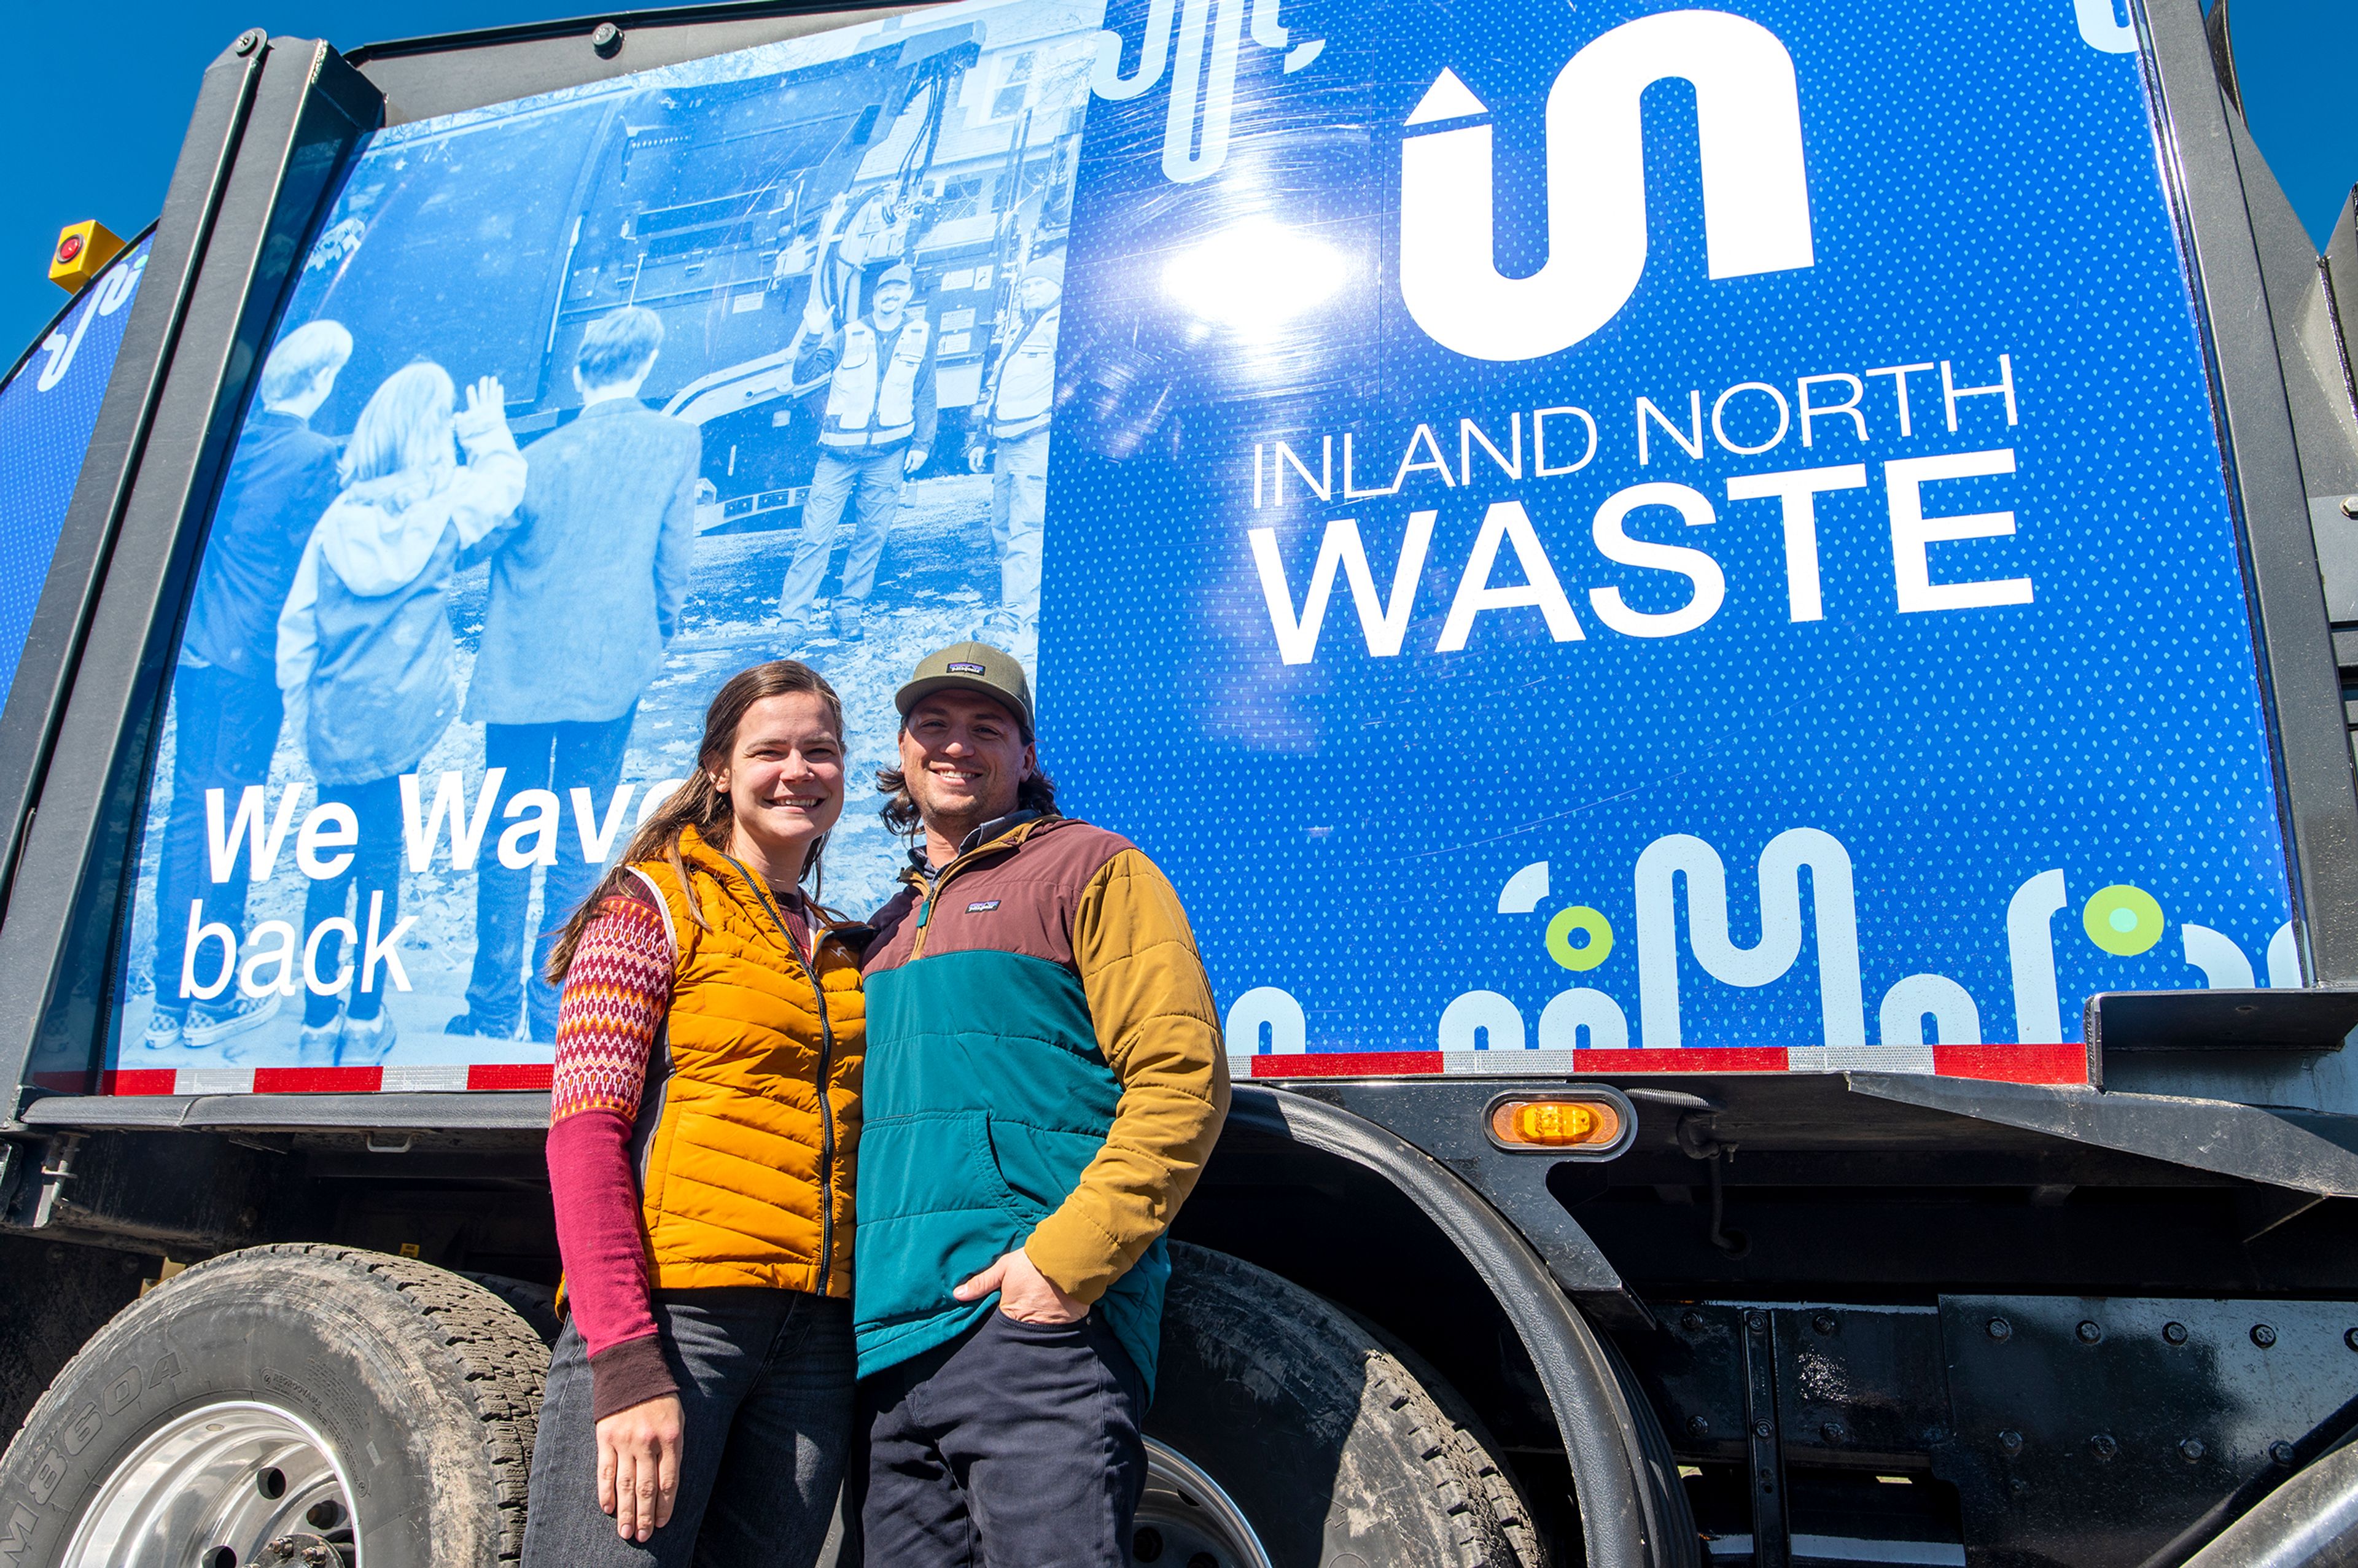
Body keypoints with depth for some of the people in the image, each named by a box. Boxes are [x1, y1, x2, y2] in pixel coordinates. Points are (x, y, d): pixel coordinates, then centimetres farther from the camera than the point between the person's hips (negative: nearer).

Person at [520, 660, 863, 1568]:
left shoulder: (846, 948, 18)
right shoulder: (653, 905, 2)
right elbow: (584, 1132, -7)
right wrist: (628, 1363, -17)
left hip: (817, 1337, 5)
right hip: (667, 1314, -5)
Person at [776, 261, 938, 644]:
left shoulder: (920, 336, 8)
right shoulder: (849, 335, 4)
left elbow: (925, 396, 14)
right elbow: (802, 375, -2)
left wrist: (921, 444, 8)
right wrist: (814, 340, -18)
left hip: (888, 454, 1)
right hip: (839, 451, -1)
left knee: (871, 535, 6)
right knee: (816, 534, -6)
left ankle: (849, 609, 20)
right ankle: (794, 616, -2)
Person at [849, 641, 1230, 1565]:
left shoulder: (1091, 870, 2)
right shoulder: (888, 928, 23)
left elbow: (1181, 1079, -9)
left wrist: (1068, 1257, -18)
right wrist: (854, 1281, 10)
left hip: (1035, 1321, -6)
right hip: (887, 1342, 7)